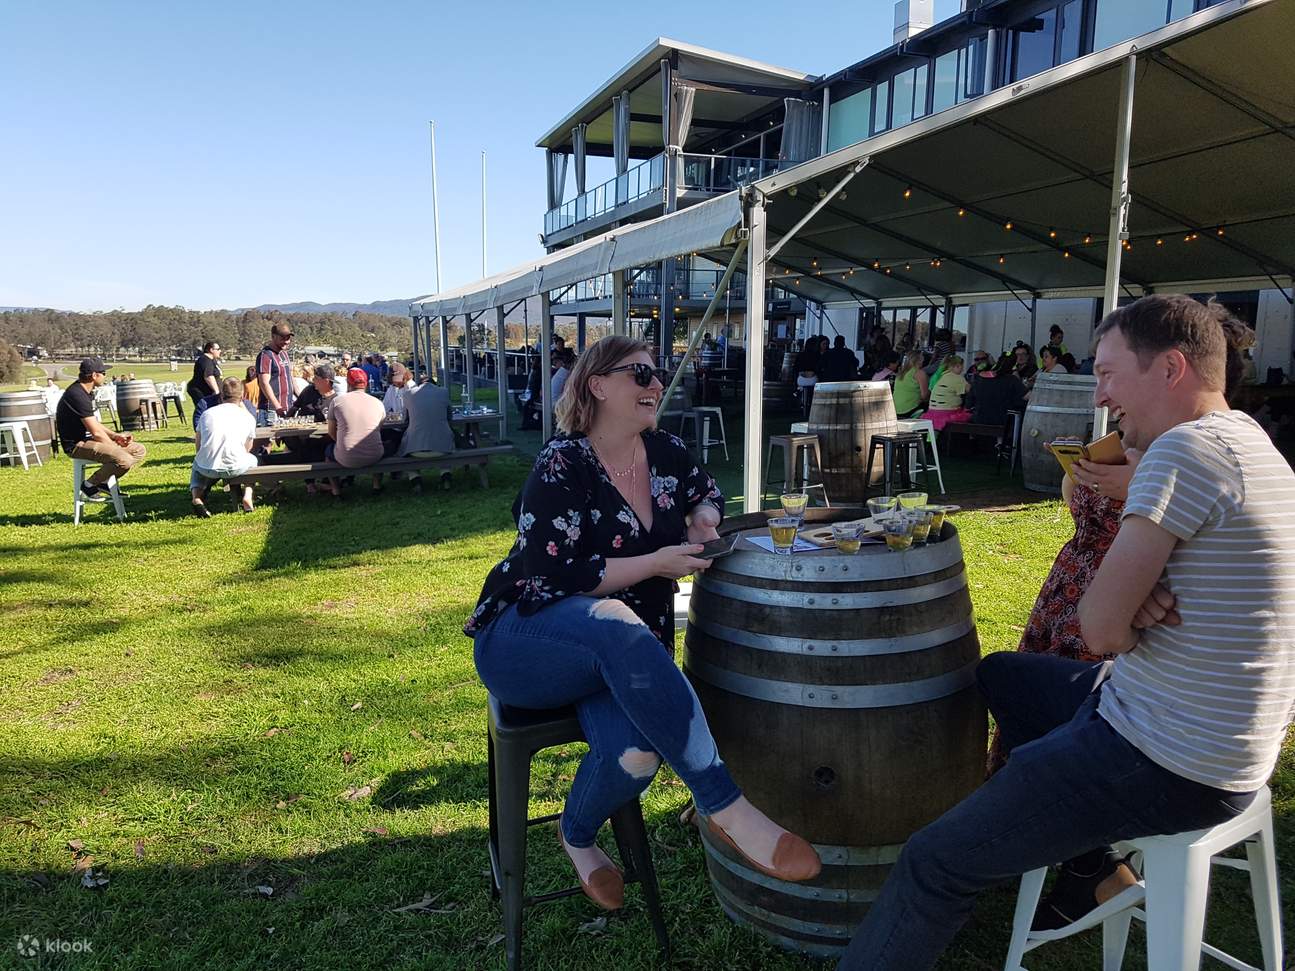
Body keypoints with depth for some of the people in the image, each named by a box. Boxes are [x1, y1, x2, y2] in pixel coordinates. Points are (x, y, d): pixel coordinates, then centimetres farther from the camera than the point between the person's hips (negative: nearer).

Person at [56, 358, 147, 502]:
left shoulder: (86, 392, 11)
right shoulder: (77, 395, -21)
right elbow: (96, 432, -22)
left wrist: (116, 437, 3)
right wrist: (116, 447, -9)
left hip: (88, 439, 10)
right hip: (77, 445, -10)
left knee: (139, 450, 5)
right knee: (124, 460, -30)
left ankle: (106, 482, 10)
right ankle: (89, 486, -9)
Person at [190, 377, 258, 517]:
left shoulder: (207, 413, 12)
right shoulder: (248, 417, 7)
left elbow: (198, 446, 20)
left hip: (208, 468, 1)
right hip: (236, 468, -1)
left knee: (197, 464, 38)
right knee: (252, 459, 34)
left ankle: (196, 497, 10)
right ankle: (247, 496, 14)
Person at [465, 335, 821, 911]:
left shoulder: (666, 453, 4)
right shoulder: (562, 465, -15)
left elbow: (706, 492, 24)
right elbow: (551, 579, -20)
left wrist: (704, 516, 0)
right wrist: (656, 564, -20)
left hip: (623, 656, 5)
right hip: (525, 641, -5)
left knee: (635, 752, -28)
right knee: (617, 624, -40)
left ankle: (577, 834, 8)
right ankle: (722, 805, -33)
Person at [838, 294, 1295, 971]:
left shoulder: (1185, 449, -22)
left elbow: (1100, 625, -23)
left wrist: (1125, 620, -2)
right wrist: (1139, 603, -11)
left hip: (1170, 768, -10)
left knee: (935, 862, -9)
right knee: (999, 675, 28)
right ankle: (1092, 867, 33)